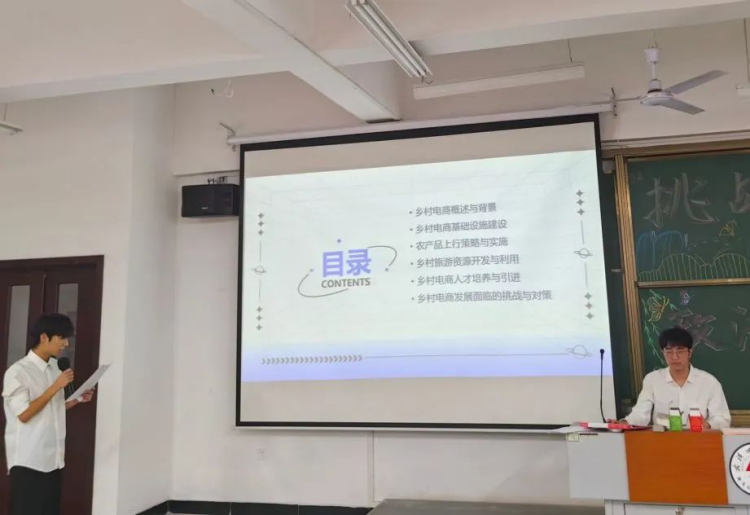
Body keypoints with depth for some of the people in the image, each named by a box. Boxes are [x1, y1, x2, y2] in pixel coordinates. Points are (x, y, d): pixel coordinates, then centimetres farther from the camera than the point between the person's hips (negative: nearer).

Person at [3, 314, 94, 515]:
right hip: (28, 461, -7)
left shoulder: (54, 367, 11)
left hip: (53, 459, 7)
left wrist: (77, 400, 4)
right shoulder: (18, 371, -12)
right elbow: (24, 414, -18)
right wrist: (56, 387, -19)